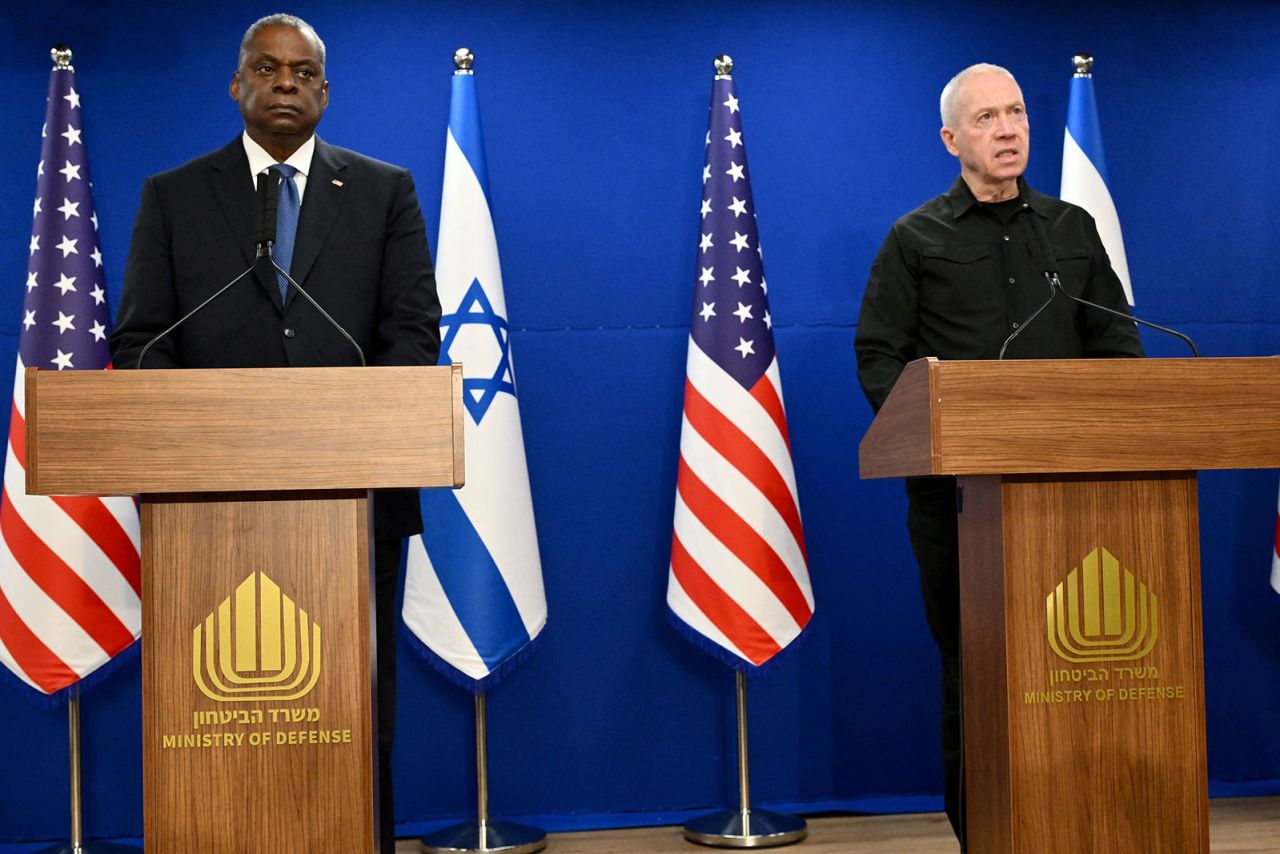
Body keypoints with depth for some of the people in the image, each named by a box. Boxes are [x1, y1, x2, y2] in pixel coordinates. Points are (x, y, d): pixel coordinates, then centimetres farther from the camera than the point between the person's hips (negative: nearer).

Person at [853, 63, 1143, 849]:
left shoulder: (1073, 228, 15)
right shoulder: (915, 239, 7)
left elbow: (1118, 344, 14)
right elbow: (878, 354, 3)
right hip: (957, 485, -2)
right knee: (970, 660, 4)